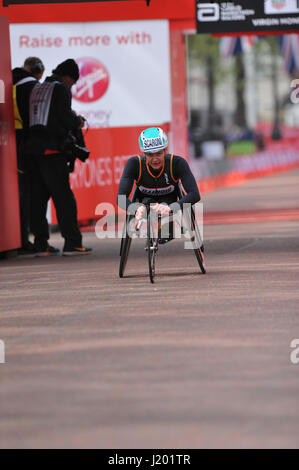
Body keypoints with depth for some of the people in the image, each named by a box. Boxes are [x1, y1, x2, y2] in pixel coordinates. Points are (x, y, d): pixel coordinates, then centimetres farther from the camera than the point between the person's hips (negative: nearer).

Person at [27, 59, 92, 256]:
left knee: (38, 198, 7)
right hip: (52, 150, -8)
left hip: (34, 149, 8)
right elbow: (65, 116, -12)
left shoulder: (37, 90, 22)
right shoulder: (61, 89, -2)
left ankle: (41, 244, 4)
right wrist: (77, 123, 8)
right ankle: (72, 242, -11)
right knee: (64, 197, -7)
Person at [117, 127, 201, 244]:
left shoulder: (177, 163, -29)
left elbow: (194, 194, -38)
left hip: (169, 202, 0)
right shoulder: (134, 163, -27)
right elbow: (121, 197, -32)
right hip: (145, 202, 0)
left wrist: (170, 208, -55)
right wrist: (136, 209, -54)